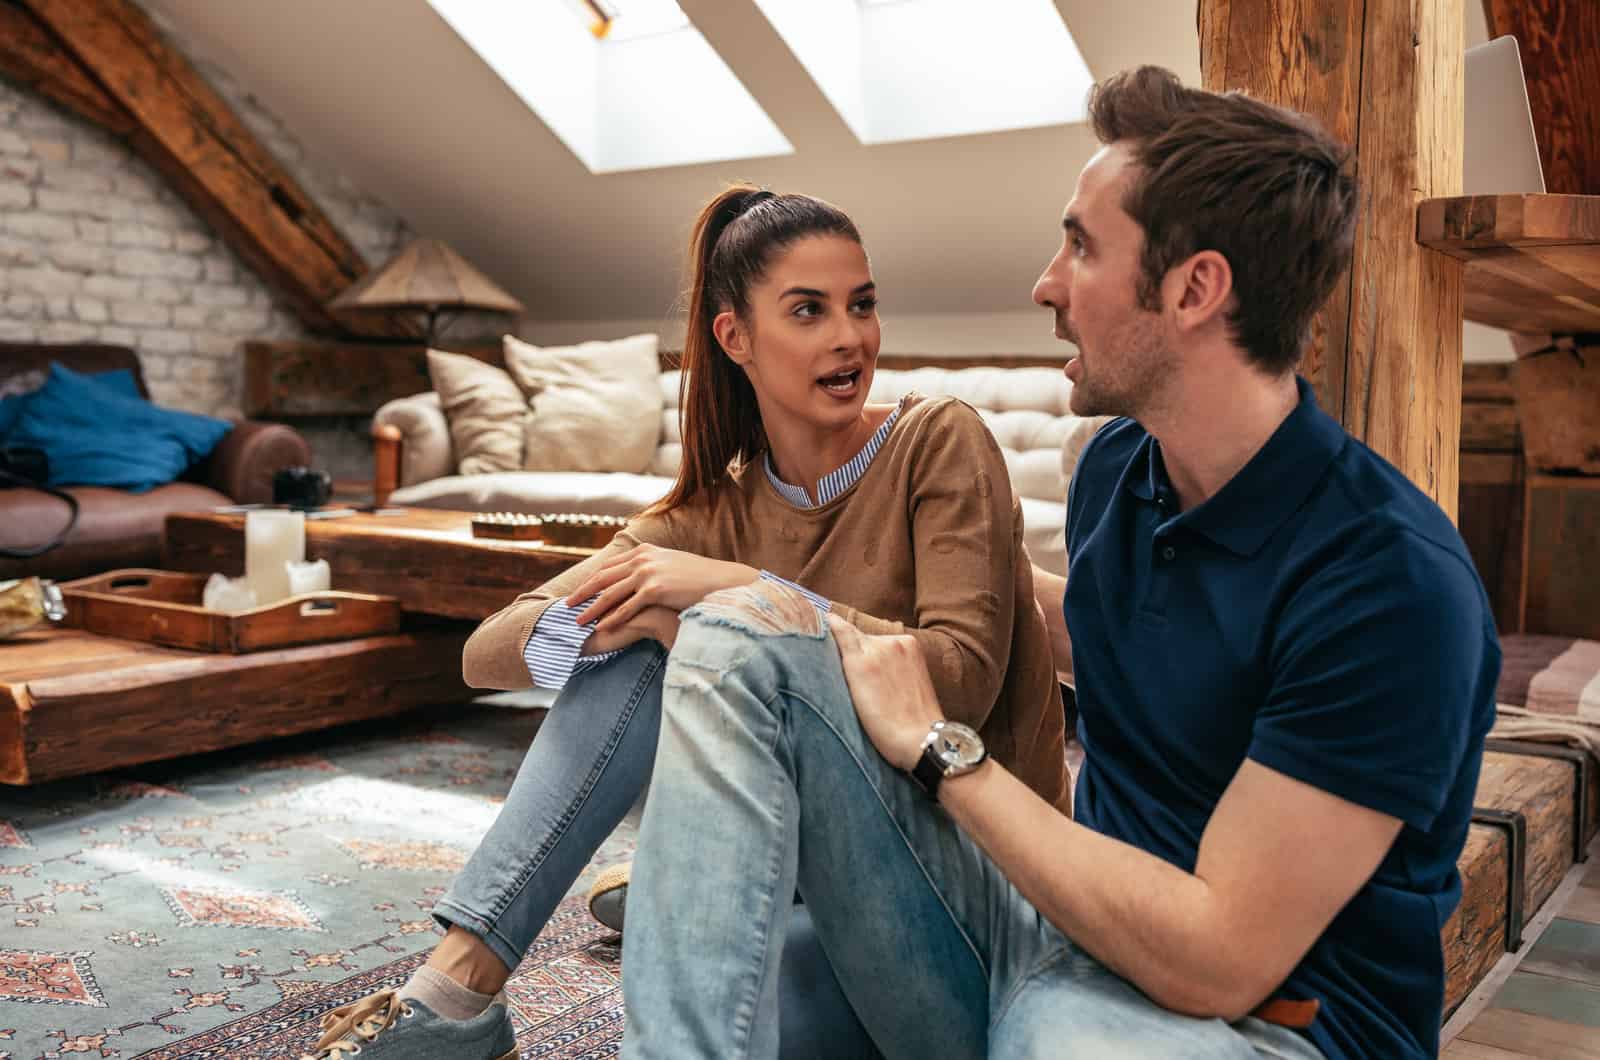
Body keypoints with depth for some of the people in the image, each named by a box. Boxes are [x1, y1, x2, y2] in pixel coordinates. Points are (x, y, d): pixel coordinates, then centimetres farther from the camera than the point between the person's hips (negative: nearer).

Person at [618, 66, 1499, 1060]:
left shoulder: (1392, 579, -21)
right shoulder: (1116, 466, 3)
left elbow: (1216, 961, -22)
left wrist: (939, 747, -16)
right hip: (1064, 932, 8)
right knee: (747, 633, -10)